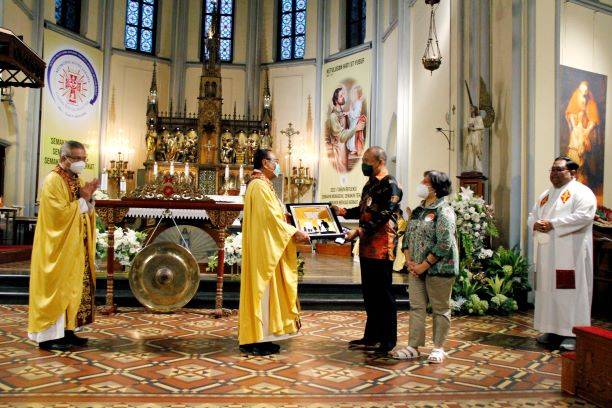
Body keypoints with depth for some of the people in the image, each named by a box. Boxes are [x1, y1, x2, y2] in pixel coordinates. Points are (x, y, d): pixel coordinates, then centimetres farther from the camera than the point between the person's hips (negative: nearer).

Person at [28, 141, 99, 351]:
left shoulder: (76, 180, 14)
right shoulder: (53, 181, -13)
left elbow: (85, 213, 15)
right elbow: (60, 214, -22)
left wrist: (88, 199, -4)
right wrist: (82, 200, -15)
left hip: (76, 248, 9)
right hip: (59, 248, -9)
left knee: (72, 287, 10)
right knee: (57, 289, -4)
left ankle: (66, 330, 18)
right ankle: (49, 335, 3)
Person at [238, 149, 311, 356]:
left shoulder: (261, 185, 18)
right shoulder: (260, 185, -14)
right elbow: (272, 218, -19)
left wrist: (292, 231, 9)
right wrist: (295, 232, -13)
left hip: (266, 247, 10)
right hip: (263, 248, -10)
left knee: (264, 290, 11)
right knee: (261, 290, -5)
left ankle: (258, 336, 17)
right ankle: (254, 341, 1)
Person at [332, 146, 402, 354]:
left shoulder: (390, 185, -12)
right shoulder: (370, 184, 15)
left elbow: (382, 217, -20)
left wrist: (358, 231, -24)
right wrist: (343, 211, 13)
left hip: (382, 247, -9)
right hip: (367, 246, 9)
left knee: (383, 293, 0)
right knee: (369, 292, 14)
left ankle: (388, 340, 12)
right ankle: (372, 336, 25)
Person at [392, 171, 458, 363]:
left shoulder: (444, 211, -11)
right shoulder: (418, 210, 13)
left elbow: (444, 244, -18)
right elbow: (407, 236, 13)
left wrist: (425, 265, -16)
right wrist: (409, 260, -1)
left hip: (438, 268, -7)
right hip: (416, 268, 7)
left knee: (440, 309, 6)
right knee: (416, 307, 9)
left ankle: (438, 348, 18)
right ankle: (413, 347, 16)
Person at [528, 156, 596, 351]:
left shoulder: (581, 192, -4)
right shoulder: (546, 194, 20)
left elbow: (584, 215, -18)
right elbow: (532, 215, 20)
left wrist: (553, 224, -20)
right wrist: (535, 224, -5)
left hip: (570, 252, -7)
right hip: (547, 252, 7)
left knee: (570, 290, -6)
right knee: (548, 289, 8)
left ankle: (573, 332, 0)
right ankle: (552, 329, 16)